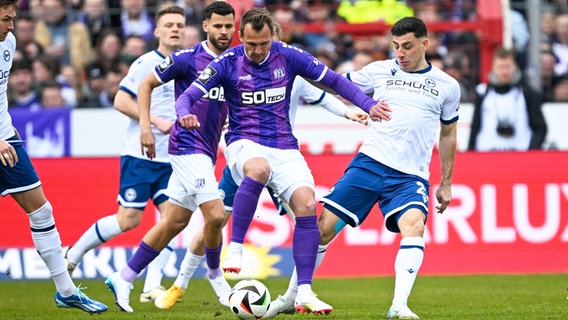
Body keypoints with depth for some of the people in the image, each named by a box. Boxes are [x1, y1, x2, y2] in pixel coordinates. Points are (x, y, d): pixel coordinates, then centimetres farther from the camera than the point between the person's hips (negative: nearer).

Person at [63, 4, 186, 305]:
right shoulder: (146, 63, -7)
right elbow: (120, 101, -12)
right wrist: (156, 121, -18)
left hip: (171, 158, 6)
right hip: (140, 154, -6)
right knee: (128, 219, -6)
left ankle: (152, 286, -6)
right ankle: (73, 254, 14)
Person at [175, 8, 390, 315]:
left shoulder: (289, 56, 0)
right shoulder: (227, 62, -6)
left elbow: (333, 80, 9)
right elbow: (187, 95, -9)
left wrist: (368, 104, -2)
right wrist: (185, 114, -33)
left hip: (284, 148, 3)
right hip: (244, 144, -3)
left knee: (307, 205, -18)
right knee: (258, 169, -40)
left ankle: (304, 293, -13)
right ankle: (235, 249, -30)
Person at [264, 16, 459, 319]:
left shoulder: (447, 86, 9)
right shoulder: (380, 71, 7)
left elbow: (448, 134, 19)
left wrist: (446, 183, 20)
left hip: (410, 177, -1)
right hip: (369, 163, 1)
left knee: (414, 224, -30)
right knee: (324, 226, -4)